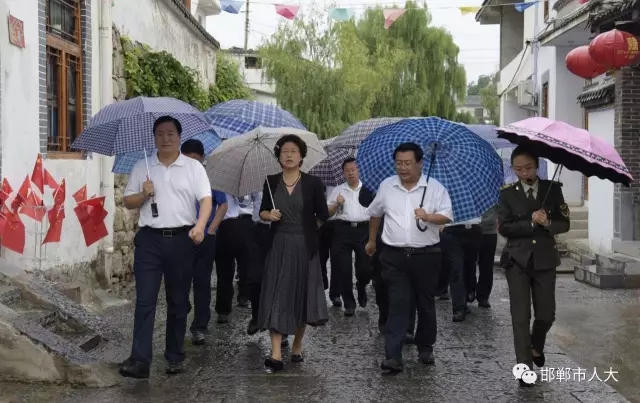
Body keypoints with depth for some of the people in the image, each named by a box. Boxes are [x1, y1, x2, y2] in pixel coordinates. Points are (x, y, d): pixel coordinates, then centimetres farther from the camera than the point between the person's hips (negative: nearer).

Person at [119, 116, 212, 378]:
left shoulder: (194, 167, 4)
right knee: (145, 300, -6)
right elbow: (128, 202, 13)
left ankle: (175, 356, 19)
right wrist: (143, 194, -9)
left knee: (178, 301, 8)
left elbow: (206, 199, -7)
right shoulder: (142, 168, 10)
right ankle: (140, 359, -8)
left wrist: (200, 225, -25)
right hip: (149, 239, 1)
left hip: (181, 239, 0)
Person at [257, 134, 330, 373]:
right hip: (278, 246, 1)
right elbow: (262, 211, 10)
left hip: (304, 247, -1)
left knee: (302, 295, 8)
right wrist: (269, 215, -11)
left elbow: (323, 216, 1)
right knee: (276, 297, -5)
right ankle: (276, 355, -6)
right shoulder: (271, 182, 3)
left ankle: (297, 347, 26)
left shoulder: (312, 183, -4)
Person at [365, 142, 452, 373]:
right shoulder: (386, 186, 6)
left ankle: (425, 347, 30)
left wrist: (429, 217, -27)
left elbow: (447, 215, -8)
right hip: (394, 256, 0)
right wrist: (372, 240, 27)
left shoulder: (435, 187, -2)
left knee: (426, 303, 12)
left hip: (426, 255, 0)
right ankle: (393, 355, -11)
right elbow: (375, 213, 20)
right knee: (398, 304, -7)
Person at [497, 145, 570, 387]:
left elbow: (564, 224, 3)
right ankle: (524, 366, 3)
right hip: (517, 261, -1)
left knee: (546, 315, 7)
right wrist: (531, 223, -18)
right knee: (521, 316, -3)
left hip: (545, 259, 2)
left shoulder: (553, 189, 4)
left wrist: (548, 224, -17)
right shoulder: (507, 194, 0)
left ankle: (536, 347, 38)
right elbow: (504, 228, -7)